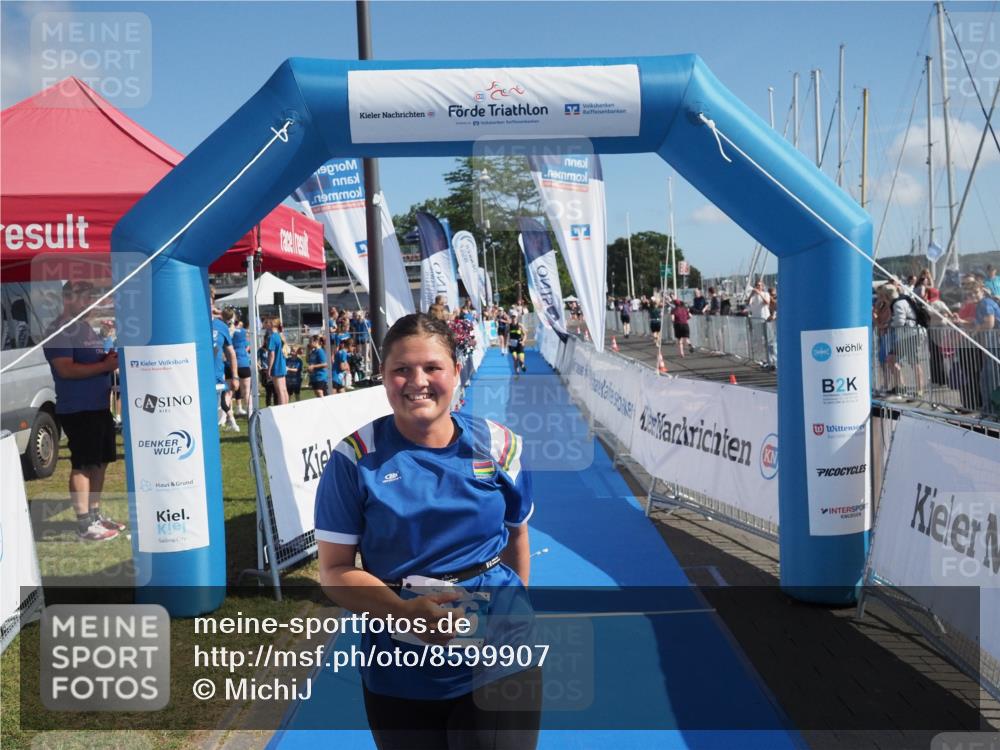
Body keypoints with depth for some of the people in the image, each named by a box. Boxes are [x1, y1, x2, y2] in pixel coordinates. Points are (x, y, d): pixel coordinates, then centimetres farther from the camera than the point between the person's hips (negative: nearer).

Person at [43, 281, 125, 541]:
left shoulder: (86, 327, 17)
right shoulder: (59, 331, -11)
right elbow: (66, 369, -21)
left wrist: (112, 358, 5)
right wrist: (105, 366, -20)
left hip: (99, 406, 9)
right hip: (76, 409, -9)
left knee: (100, 461, 13)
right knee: (83, 465, -7)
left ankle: (95, 514, 24)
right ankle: (84, 524, -3)